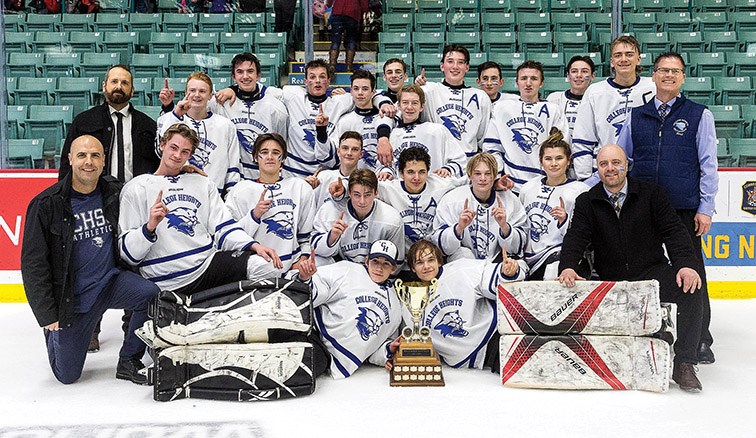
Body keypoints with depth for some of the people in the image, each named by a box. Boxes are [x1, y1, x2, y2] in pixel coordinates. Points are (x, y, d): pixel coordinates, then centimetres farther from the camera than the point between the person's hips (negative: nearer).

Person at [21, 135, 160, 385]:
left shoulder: (115, 192, -2)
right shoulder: (47, 204, -12)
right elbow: (33, 263, -9)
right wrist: (47, 315, -12)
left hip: (111, 282, 2)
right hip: (72, 297, -2)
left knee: (152, 295, -28)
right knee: (67, 375, 5)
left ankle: (128, 362, -6)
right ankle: (55, 333, 39)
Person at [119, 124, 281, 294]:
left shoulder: (202, 183, 22)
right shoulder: (136, 188, 6)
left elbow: (223, 227, 12)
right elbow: (127, 253, 1)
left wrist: (254, 245, -6)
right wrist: (149, 227, -18)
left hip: (209, 261, 5)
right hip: (173, 282, -5)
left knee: (269, 265, -18)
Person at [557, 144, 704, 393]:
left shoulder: (651, 193, 5)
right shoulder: (587, 202, 7)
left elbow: (673, 230, -3)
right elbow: (576, 237, -6)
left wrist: (686, 264, -21)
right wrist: (567, 267, -27)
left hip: (653, 274, -1)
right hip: (609, 282, 1)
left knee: (689, 288, -29)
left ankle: (684, 364, -20)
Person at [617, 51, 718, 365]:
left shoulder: (699, 115, 7)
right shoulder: (636, 117, 13)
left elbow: (708, 164, 3)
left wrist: (705, 208, -4)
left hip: (685, 209, -2)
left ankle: (701, 341, 14)